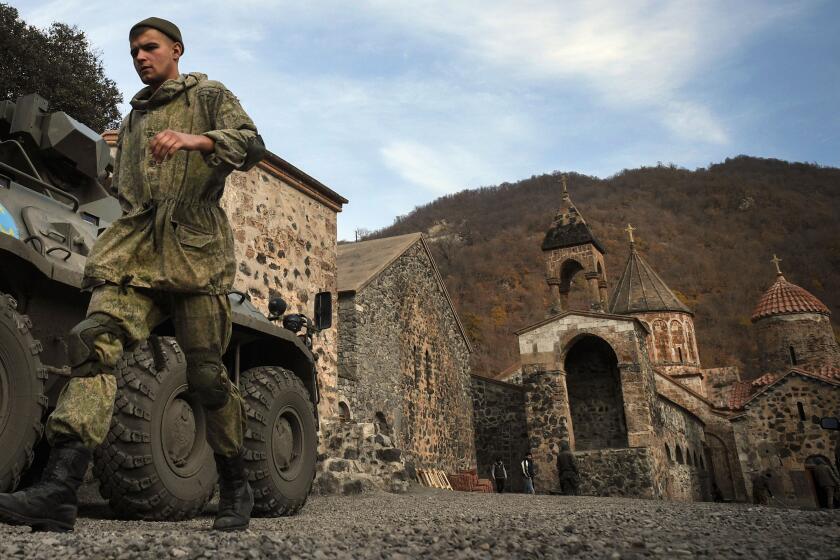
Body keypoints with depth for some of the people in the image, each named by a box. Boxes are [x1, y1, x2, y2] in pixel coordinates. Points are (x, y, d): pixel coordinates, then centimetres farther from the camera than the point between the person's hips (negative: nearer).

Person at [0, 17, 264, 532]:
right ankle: (58, 492, -26)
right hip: (135, 246, 5)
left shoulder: (210, 97, 12)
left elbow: (253, 147, -7)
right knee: (95, 340, -19)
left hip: (195, 246, -5)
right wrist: (135, 216, 17)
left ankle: (237, 489, 12)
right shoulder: (132, 120, 29)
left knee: (206, 374, -6)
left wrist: (194, 140, -24)